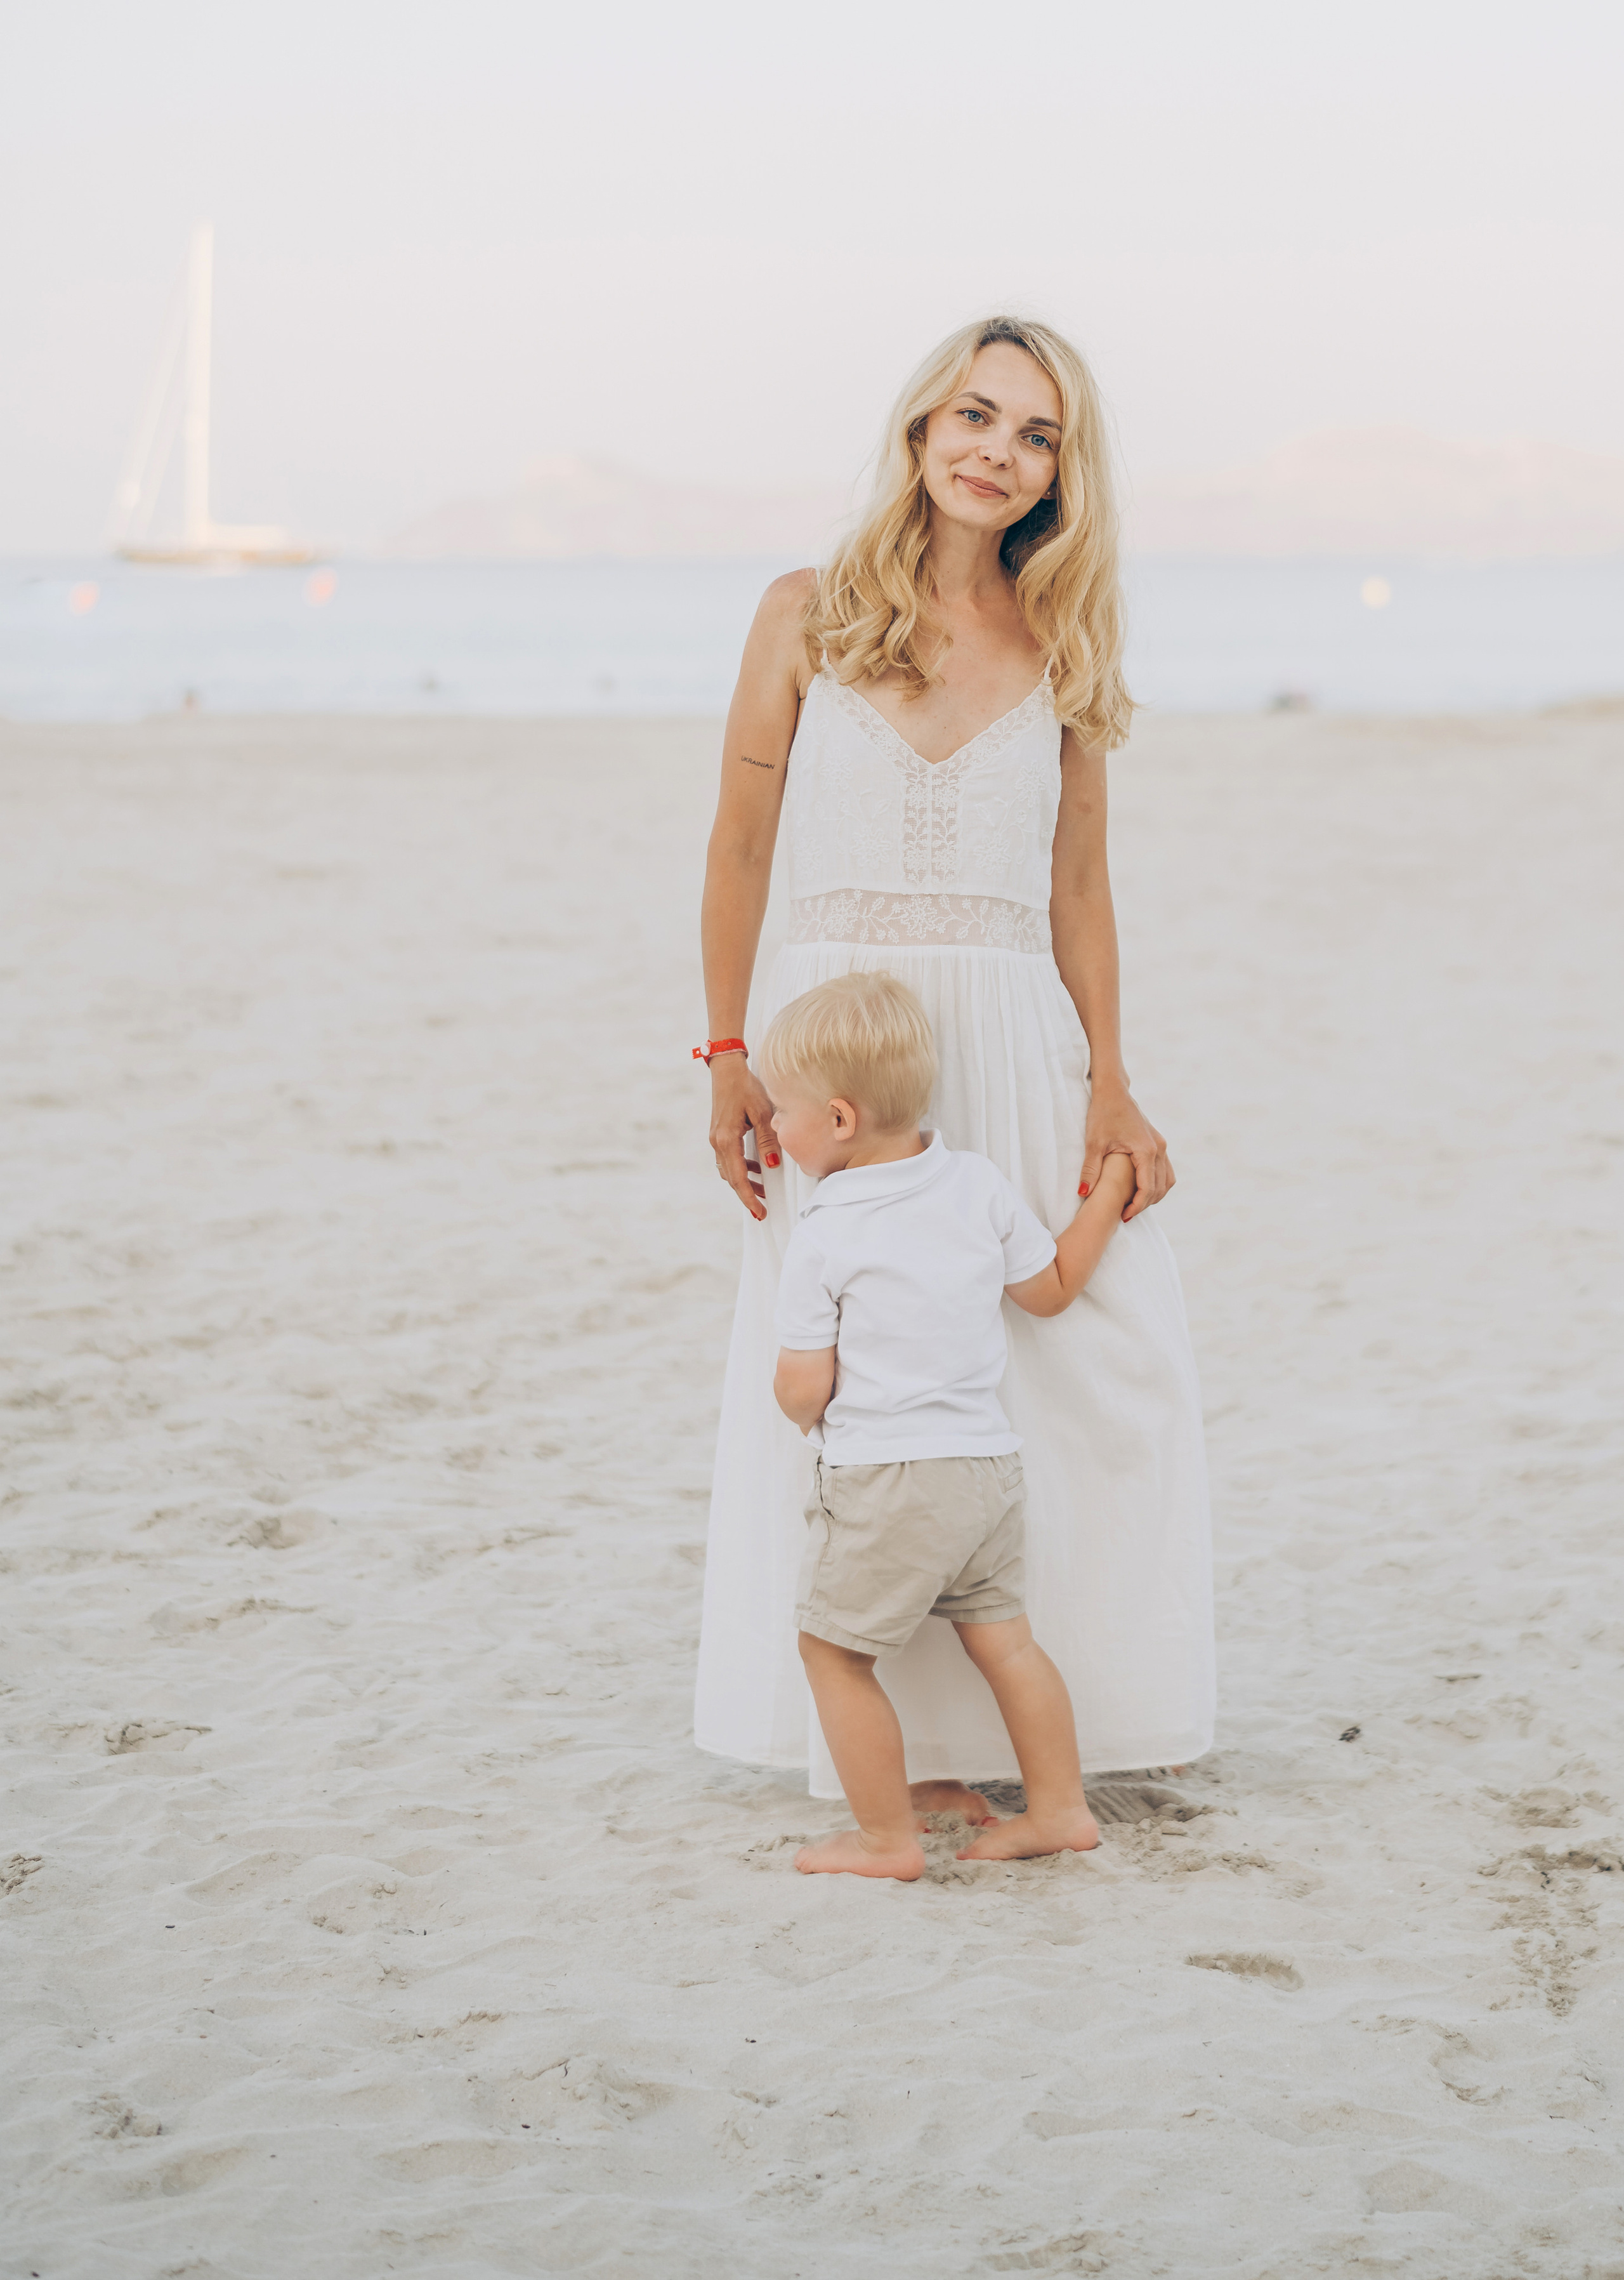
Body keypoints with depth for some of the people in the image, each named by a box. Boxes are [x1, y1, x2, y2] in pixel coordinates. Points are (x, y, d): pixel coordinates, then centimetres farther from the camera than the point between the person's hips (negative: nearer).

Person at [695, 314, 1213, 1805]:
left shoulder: (1062, 649, 8)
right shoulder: (810, 616, 2)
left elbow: (1078, 890, 9)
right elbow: (741, 850, 3)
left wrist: (1110, 1088, 1)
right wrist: (732, 1055, -4)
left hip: (1009, 1039, 2)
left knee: (1103, 1364, -2)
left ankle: (1056, 1693, 17)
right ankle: (892, 1735, 12)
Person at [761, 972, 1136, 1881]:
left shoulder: (824, 1238, -12)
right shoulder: (981, 1184, 2)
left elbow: (804, 1387, -10)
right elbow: (1051, 1289, 14)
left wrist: (806, 1414, 14)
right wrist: (1110, 1190, 24)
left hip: (884, 1479, -6)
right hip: (992, 1464, 6)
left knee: (834, 1649, 7)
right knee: (1002, 1635, 19)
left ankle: (888, 1837, 9)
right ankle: (1060, 1807, 24)